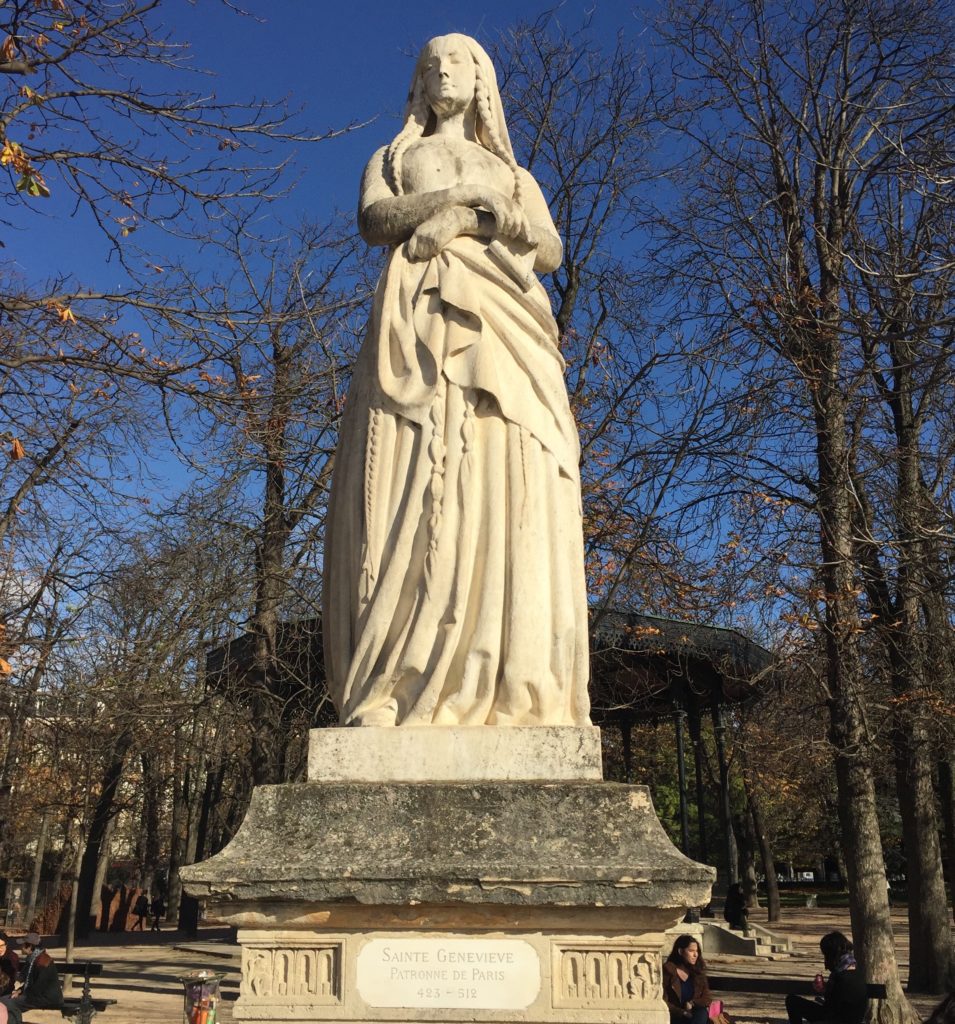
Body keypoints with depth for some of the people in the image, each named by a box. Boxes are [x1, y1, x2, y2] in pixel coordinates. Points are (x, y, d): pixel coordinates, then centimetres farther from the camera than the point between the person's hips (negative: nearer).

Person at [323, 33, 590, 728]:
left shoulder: (514, 177, 32)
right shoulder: (392, 160, 28)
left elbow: (551, 252, 14)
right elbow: (375, 219, 5)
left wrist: (505, 218, -4)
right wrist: (461, 193, -4)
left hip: (501, 329, 2)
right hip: (422, 321, -1)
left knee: (508, 486, -17)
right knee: (413, 487, -20)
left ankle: (511, 692, -23)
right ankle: (394, 690, -26)